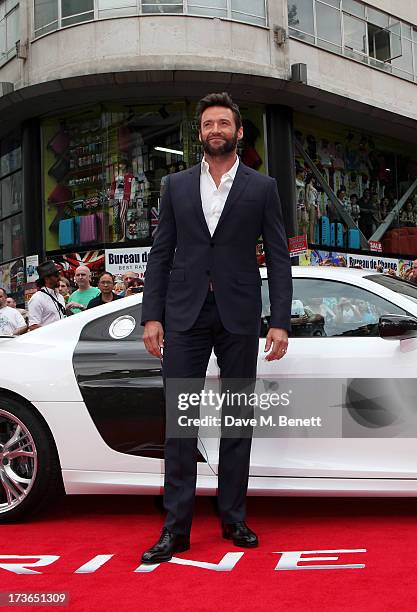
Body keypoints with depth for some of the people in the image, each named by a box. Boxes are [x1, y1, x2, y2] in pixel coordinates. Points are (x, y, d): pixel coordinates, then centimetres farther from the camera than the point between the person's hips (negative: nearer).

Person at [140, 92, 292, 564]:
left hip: (239, 316, 0)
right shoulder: (176, 185, 11)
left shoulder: (262, 188, 7)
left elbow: (278, 257, 3)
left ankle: (233, 519, 19)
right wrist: (152, 315, -1)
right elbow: (161, 253, 8)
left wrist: (280, 322, -6)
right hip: (185, 314, 1)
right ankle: (176, 528, 5)